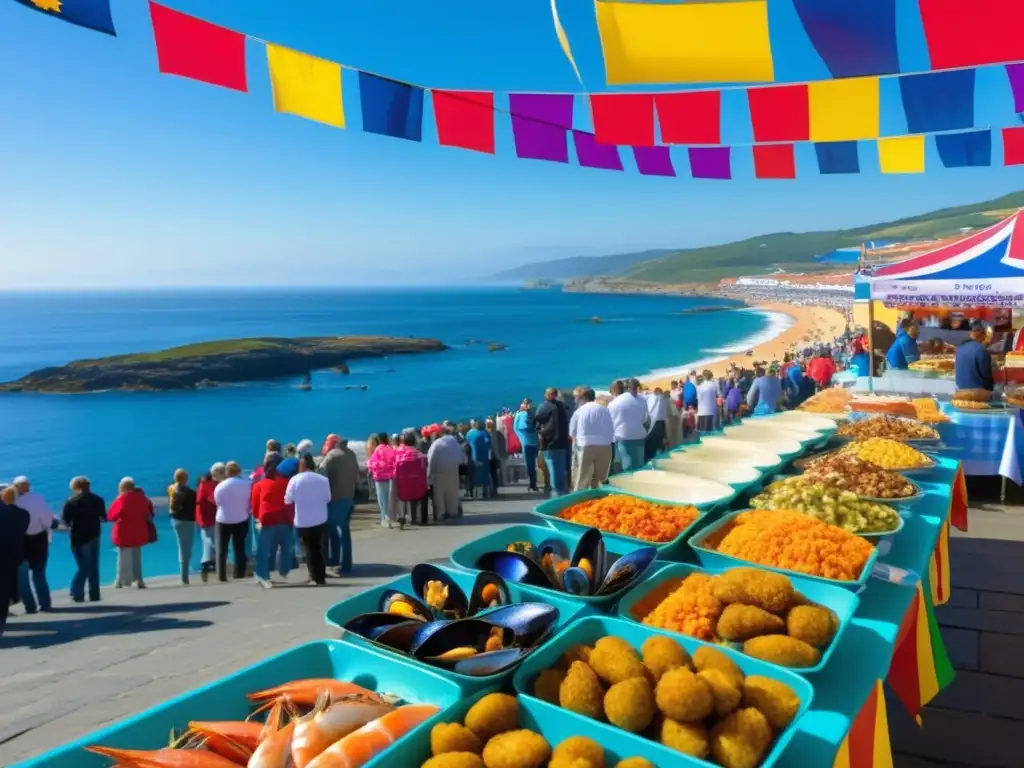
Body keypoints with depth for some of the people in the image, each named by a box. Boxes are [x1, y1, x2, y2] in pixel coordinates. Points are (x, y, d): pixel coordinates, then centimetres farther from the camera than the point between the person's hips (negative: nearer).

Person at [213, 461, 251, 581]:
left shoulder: (220, 486, -3)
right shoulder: (247, 484, -9)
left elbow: (217, 503, 5)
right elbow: (251, 501, -2)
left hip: (223, 520, 1)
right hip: (241, 520, 0)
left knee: (222, 549, 7)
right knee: (239, 548, 9)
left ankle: (221, 575, 3)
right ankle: (239, 574, 10)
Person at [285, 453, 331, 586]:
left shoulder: (295, 480, -12)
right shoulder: (323, 479, -7)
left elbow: (287, 500, -4)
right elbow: (328, 499, 3)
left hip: (302, 521, -2)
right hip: (320, 519, 2)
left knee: (309, 549, 12)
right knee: (318, 547, 16)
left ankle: (317, 577, 11)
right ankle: (320, 576, 18)